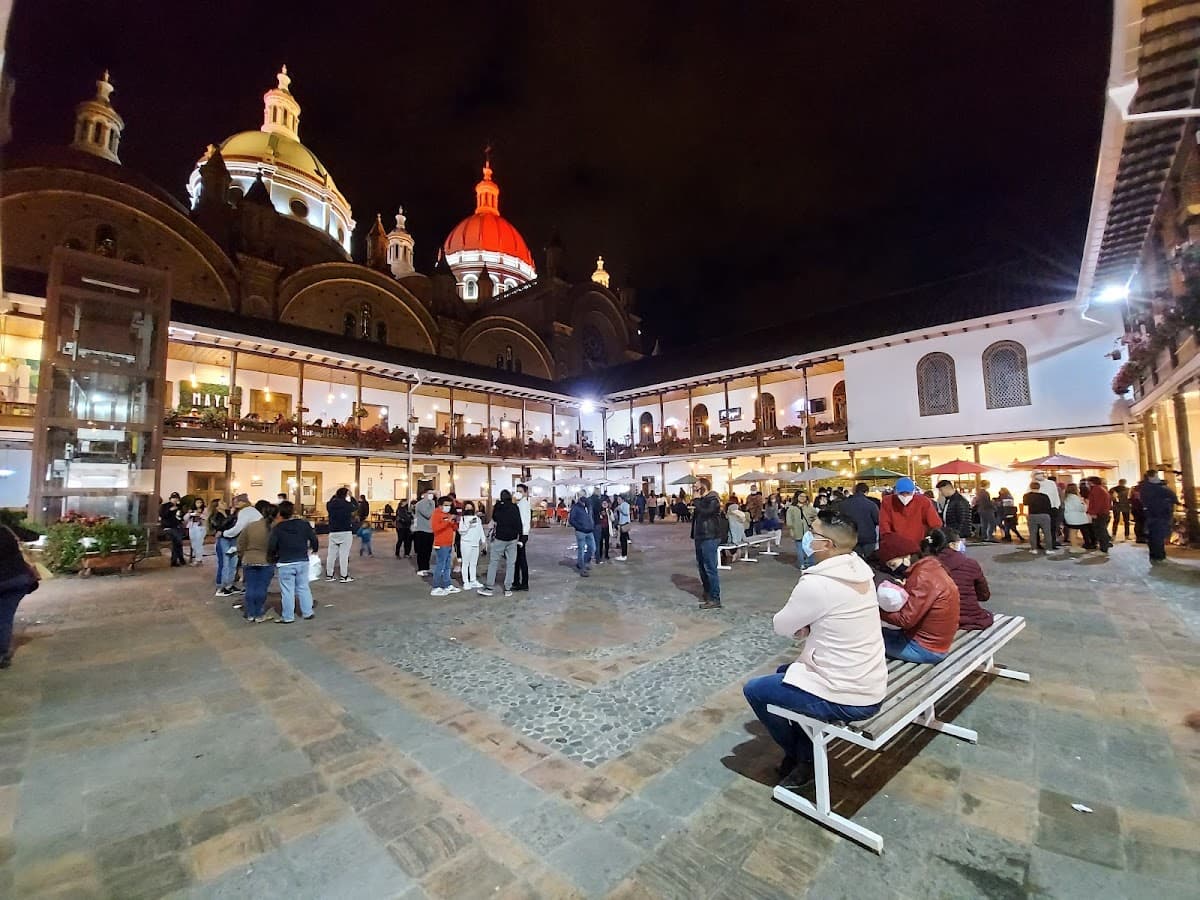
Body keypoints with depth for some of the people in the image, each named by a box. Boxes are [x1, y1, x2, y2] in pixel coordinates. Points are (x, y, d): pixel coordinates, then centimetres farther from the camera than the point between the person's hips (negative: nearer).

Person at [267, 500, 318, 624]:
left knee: (287, 591, 5)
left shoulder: (277, 528, -9)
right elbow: (313, 539, 3)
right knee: (303, 587, 14)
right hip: (303, 561, 3)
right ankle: (307, 612, 18)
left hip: (285, 564, -3)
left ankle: (287, 617, 11)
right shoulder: (304, 524, -1)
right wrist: (314, 549, 22)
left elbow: (271, 547, -12)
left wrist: (272, 558, 7)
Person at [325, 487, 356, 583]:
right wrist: (351, 497, 16)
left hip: (333, 532, 4)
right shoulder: (347, 505, -10)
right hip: (346, 532, -4)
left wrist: (335, 494, 25)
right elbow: (356, 506, 9)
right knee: (344, 554, -2)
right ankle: (344, 576, 1)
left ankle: (329, 575, 18)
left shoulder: (330, 505, 0)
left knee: (331, 554, 11)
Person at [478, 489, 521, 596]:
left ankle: (489, 588, 5)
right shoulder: (515, 507, -3)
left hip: (499, 538, 0)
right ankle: (508, 589, 6)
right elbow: (518, 523, -4)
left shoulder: (496, 507, -1)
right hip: (512, 539, 1)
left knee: (493, 562, 7)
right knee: (510, 563, 6)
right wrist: (518, 535, 5)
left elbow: (493, 520, 10)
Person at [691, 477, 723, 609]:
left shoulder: (713, 500, -11)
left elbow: (704, 513, -27)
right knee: (701, 566, 16)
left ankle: (715, 599, -3)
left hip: (709, 538, -10)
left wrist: (697, 499, -15)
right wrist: (694, 535, 20)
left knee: (710, 568, -8)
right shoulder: (702, 500, 17)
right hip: (700, 537, 10)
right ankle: (707, 593, 28)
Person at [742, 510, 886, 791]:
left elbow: (781, 626, -9)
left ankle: (801, 757, 25)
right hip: (871, 689, 8)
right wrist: (806, 625, -2)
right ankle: (806, 750, 29)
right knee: (784, 672, 27)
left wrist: (798, 625, 6)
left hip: (845, 700, -8)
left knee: (754, 689, 8)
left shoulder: (815, 583, -25)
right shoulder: (860, 571, 0)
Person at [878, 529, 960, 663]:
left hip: (925, 648, -9)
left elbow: (906, 619, -23)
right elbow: (911, 608, 6)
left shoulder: (923, 576, -24)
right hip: (932, 641, 9)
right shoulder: (930, 566, 4)